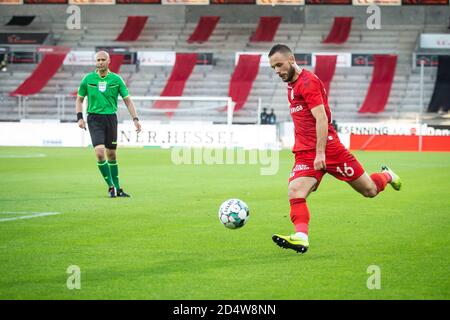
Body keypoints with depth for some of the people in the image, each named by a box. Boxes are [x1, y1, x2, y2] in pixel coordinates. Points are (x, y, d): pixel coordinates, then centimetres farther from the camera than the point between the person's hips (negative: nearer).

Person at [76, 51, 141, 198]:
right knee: (100, 152, -17)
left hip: (111, 118, 1)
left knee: (111, 154, 9)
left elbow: (127, 100, 4)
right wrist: (80, 117, -1)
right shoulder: (88, 79, 0)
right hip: (94, 118, -1)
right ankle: (111, 186, -5)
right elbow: (79, 99, 12)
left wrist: (135, 119, -4)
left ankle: (116, 188, 20)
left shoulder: (116, 79, 1)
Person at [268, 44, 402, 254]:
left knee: (370, 191, 6)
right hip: (306, 154, 7)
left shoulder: (308, 82, -12)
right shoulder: (292, 85, 17)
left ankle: (387, 176, 38)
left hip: (327, 148, -7)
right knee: (295, 192, -21)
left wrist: (320, 153, -25)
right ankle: (301, 238, -33)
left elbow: (321, 118, -19)